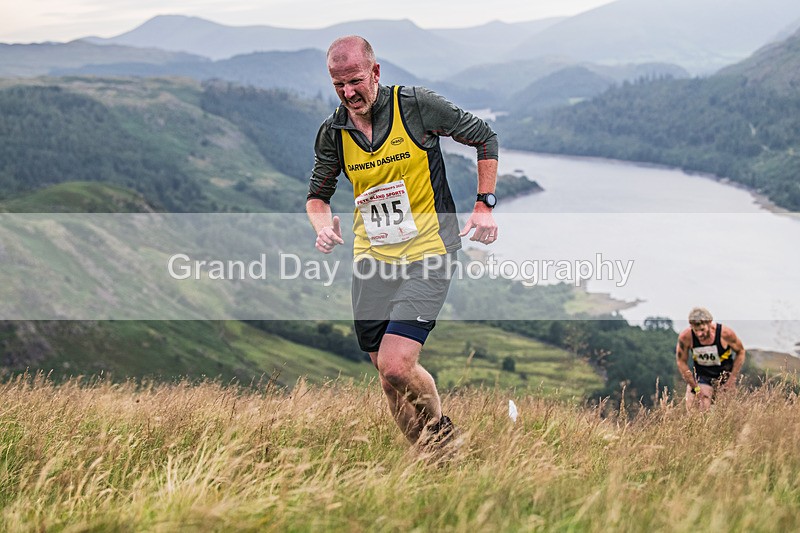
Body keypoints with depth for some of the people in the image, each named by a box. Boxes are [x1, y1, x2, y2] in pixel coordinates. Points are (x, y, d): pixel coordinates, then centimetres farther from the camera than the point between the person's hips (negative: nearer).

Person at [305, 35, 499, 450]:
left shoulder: (416, 105, -11)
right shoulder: (333, 132, 1)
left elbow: (484, 137, 2)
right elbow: (317, 194, 15)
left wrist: (485, 205, -4)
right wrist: (323, 224, -8)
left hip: (427, 252, -5)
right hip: (371, 258, 5)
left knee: (395, 366, -17)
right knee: (385, 370, 8)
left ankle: (438, 428, 13)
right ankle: (432, 456, 28)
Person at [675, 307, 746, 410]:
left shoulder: (725, 333, -21)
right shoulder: (685, 337, -20)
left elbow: (740, 352, -4)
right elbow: (681, 362, -7)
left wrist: (732, 380, -8)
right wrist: (696, 388, -11)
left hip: (725, 376, 0)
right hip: (701, 376, 0)